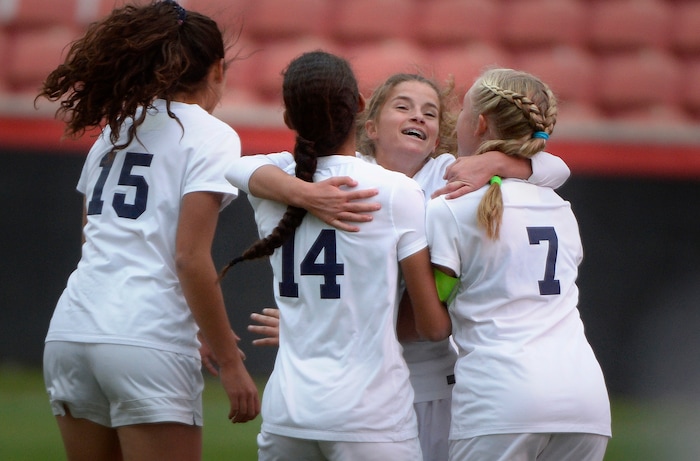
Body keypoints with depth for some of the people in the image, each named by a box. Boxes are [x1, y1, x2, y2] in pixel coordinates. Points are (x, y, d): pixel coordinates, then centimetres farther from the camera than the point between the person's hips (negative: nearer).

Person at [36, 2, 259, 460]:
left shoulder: (116, 129, 20)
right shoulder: (211, 136, -1)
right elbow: (190, 258, -11)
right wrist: (230, 364, -7)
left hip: (71, 331, 7)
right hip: (146, 342, -7)